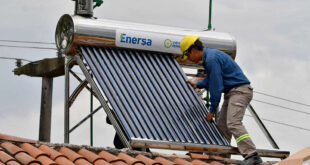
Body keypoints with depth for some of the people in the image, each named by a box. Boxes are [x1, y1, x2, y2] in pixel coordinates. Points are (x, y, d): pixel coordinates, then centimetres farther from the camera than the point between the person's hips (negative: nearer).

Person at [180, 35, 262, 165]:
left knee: (233, 123, -23)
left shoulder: (212, 59, -16)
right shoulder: (207, 58, 17)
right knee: (221, 125, 8)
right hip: (231, 92, 11)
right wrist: (197, 84, 31)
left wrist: (212, 110, -12)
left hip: (240, 90, -11)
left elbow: (216, 86, -17)